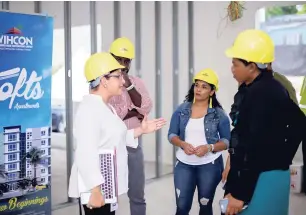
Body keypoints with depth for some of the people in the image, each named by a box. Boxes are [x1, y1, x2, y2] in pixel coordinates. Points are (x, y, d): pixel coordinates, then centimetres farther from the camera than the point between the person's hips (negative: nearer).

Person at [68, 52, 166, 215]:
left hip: (107, 187, 10)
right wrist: (95, 190, -28)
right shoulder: (89, 109, -21)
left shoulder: (106, 107, 13)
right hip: (97, 188, -10)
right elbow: (85, 155, -28)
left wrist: (140, 130, 13)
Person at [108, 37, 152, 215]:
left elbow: (146, 108, -5)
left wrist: (129, 86, -16)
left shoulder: (137, 82, 9)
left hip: (134, 145, 4)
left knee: (137, 195, 12)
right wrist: (134, 112, -7)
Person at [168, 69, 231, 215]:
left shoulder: (219, 114, -3)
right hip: (184, 164, 1)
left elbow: (227, 141, -2)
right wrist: (183, 144, -17)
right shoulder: (181, 110, 2)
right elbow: (172, 134, 4)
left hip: (209, 165, -1)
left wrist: (209, 148, -19)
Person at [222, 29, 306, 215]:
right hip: (269, 176, 10)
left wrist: (240, 194, -20)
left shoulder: (260, 93, -19)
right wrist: (281, 161, 18)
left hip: (261, 181, -9)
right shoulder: (270, 88, 9)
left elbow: (257, 148, -22)